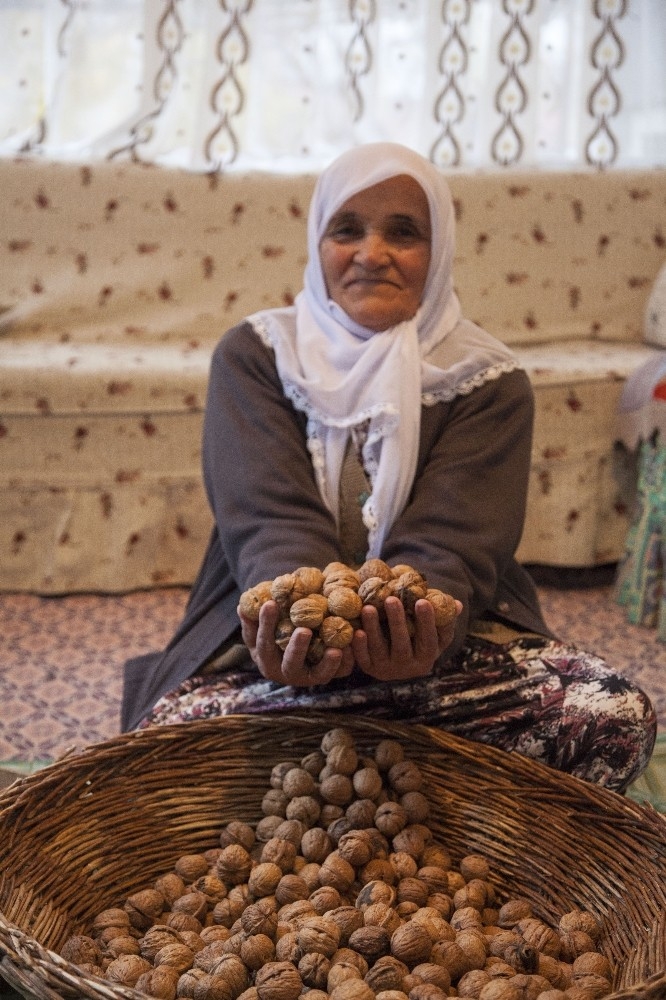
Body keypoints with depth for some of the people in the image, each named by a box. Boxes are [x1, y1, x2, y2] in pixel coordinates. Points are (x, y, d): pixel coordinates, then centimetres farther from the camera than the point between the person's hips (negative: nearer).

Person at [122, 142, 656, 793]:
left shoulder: (488, 381, -1)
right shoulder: (253, 356, 1)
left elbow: (447, 545, -14)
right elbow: (273, 521, -14)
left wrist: (417, 634, -40)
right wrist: (301, 623, -38)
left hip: (448, 637, 1)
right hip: (280, 640, 0)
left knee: (618, 719, -25)